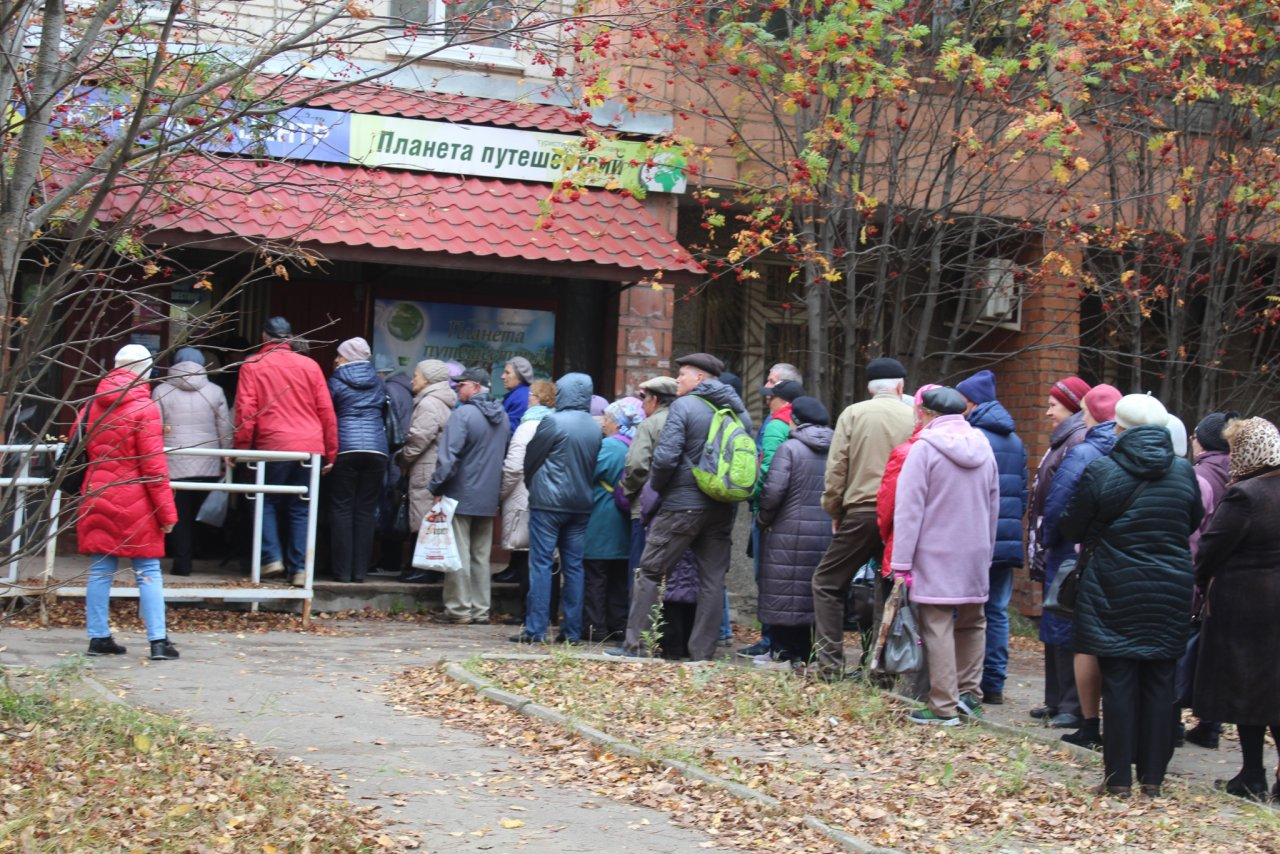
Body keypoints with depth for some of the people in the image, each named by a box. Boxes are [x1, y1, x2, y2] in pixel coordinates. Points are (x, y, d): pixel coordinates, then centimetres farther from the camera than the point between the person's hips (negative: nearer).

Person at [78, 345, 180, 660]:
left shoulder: (93, 405, 6)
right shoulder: (144, 408, -11)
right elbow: (153, 464, -13)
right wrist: (166, 511, -9)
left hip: (97, 499, 5)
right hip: (135, 503, -5)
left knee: (100, 570, 10)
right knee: (148, 571, 0)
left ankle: (98, 637, 13)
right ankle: (158, 641, -2)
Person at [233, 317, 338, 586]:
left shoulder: (252, 366, 2)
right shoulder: (309, 365, 9)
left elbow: (245, 411, -4)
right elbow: (327, 411, 8)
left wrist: (241, 447, 2)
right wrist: (330, 452, 13)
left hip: (273, 446, -2)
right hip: (310, 448, 2)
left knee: (267, 502, 13)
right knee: (300, 508, 8)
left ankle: (272, 557, -2)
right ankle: (300, 568, 3)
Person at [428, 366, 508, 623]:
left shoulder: (463, 414, -15)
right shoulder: (502, 416, 10)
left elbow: (448, 456, -20)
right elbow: (505, 456, 18)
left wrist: (436, 487, -13)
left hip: (460, 495, -7)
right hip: (488, 498, 7)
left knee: (459, 555, -1)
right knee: (481, 555, 12)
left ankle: (459, 609, 2)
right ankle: (480, 609, 14)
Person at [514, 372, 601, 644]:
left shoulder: (554, 421, -11)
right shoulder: (595, 428, 6)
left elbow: (530, 460, -1)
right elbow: (593, 465, 12)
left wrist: (532, 485, 16)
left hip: (548, 502, -5)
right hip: (581, 504, 5)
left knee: (541, 563, -3)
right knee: (573, 566, 8)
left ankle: (536, 629, -5)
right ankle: (572, 630, 9)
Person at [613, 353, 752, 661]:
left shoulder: (684, 406, -9)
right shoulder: (739, 411, 9)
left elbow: (666, 456, -16)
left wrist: (657, 486, 1)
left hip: (683, 505, -5)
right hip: (722, 509, 6)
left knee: (650, 571, 3)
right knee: (713, 579, 8)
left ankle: (635, 643, 2)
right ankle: (703, 650, 9)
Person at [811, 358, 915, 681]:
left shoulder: (853, 414, 1)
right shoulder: (915, 419, 3)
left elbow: (836, 469, -2)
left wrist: (834, 510, 8)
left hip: (862, 511, -2)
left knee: (827, 582, 10)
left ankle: (830, 662, 2)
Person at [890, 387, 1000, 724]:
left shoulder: (925, 448, -10)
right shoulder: (983, 447, 10)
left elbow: (909, 508, -13)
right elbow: (994, 508, 16)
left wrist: (901, 562, -12)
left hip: (936, 557, -6)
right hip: (975, 557, 6)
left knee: (938, 628, -3)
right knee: (972, 623, 17)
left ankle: (944, 706, -2)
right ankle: (970, 695, 20)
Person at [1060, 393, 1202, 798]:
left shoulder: (1100, 472, -11)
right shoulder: (1183, 472, -1)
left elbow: (1071, 528, -3)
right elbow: (1194, 522, 13)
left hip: (1115, 590, -3)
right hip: (1170, 593, 3)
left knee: (1118, 682, 2)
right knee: (1159, 683, 8)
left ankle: (1119, 777, 4)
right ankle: (1152, 777, 11)